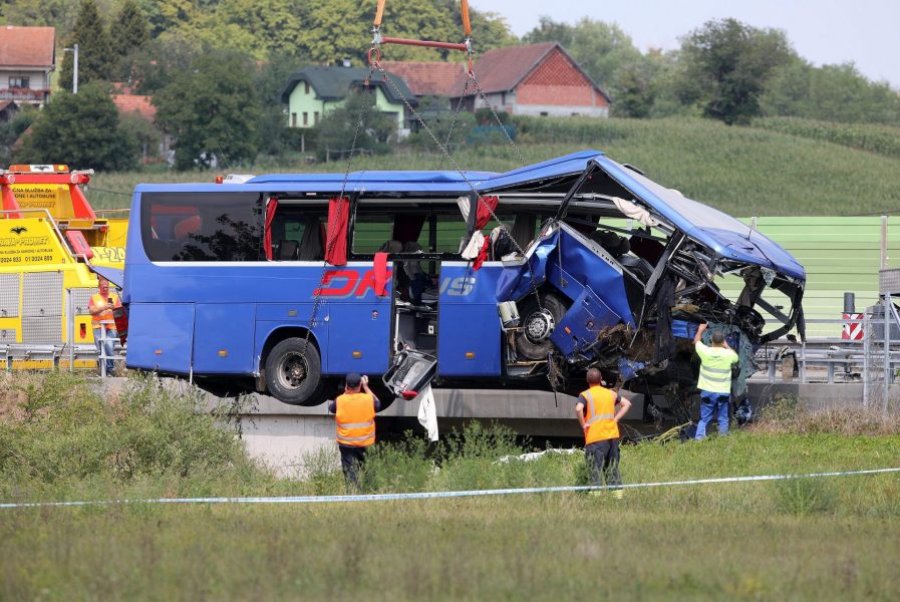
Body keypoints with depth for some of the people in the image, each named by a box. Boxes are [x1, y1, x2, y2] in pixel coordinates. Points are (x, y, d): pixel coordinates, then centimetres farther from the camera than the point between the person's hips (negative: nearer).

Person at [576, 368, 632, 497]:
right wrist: (615, 419, 11)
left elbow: (578, 409, -22)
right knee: (613, 468, 13)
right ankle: (618, 492, 11)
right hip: (612, 435, 5)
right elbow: (627, 404, 17)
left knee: (595, 469, -4)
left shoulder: (585, 395, -4)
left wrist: (583, 425, -9)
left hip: (595, 438, -5)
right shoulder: (611, 393, 13)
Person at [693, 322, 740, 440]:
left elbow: (696, 341, 14)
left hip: (707, 392, 1)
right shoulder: (728, 354, -8)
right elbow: (736, 357, 18)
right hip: (723, 392, -1)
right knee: (723, 419, 9)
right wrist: (727, 346, 29)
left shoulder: (705, 352, -8)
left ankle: (699, 438, -5)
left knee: (704, 419, 7)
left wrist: (700, 330, 31)